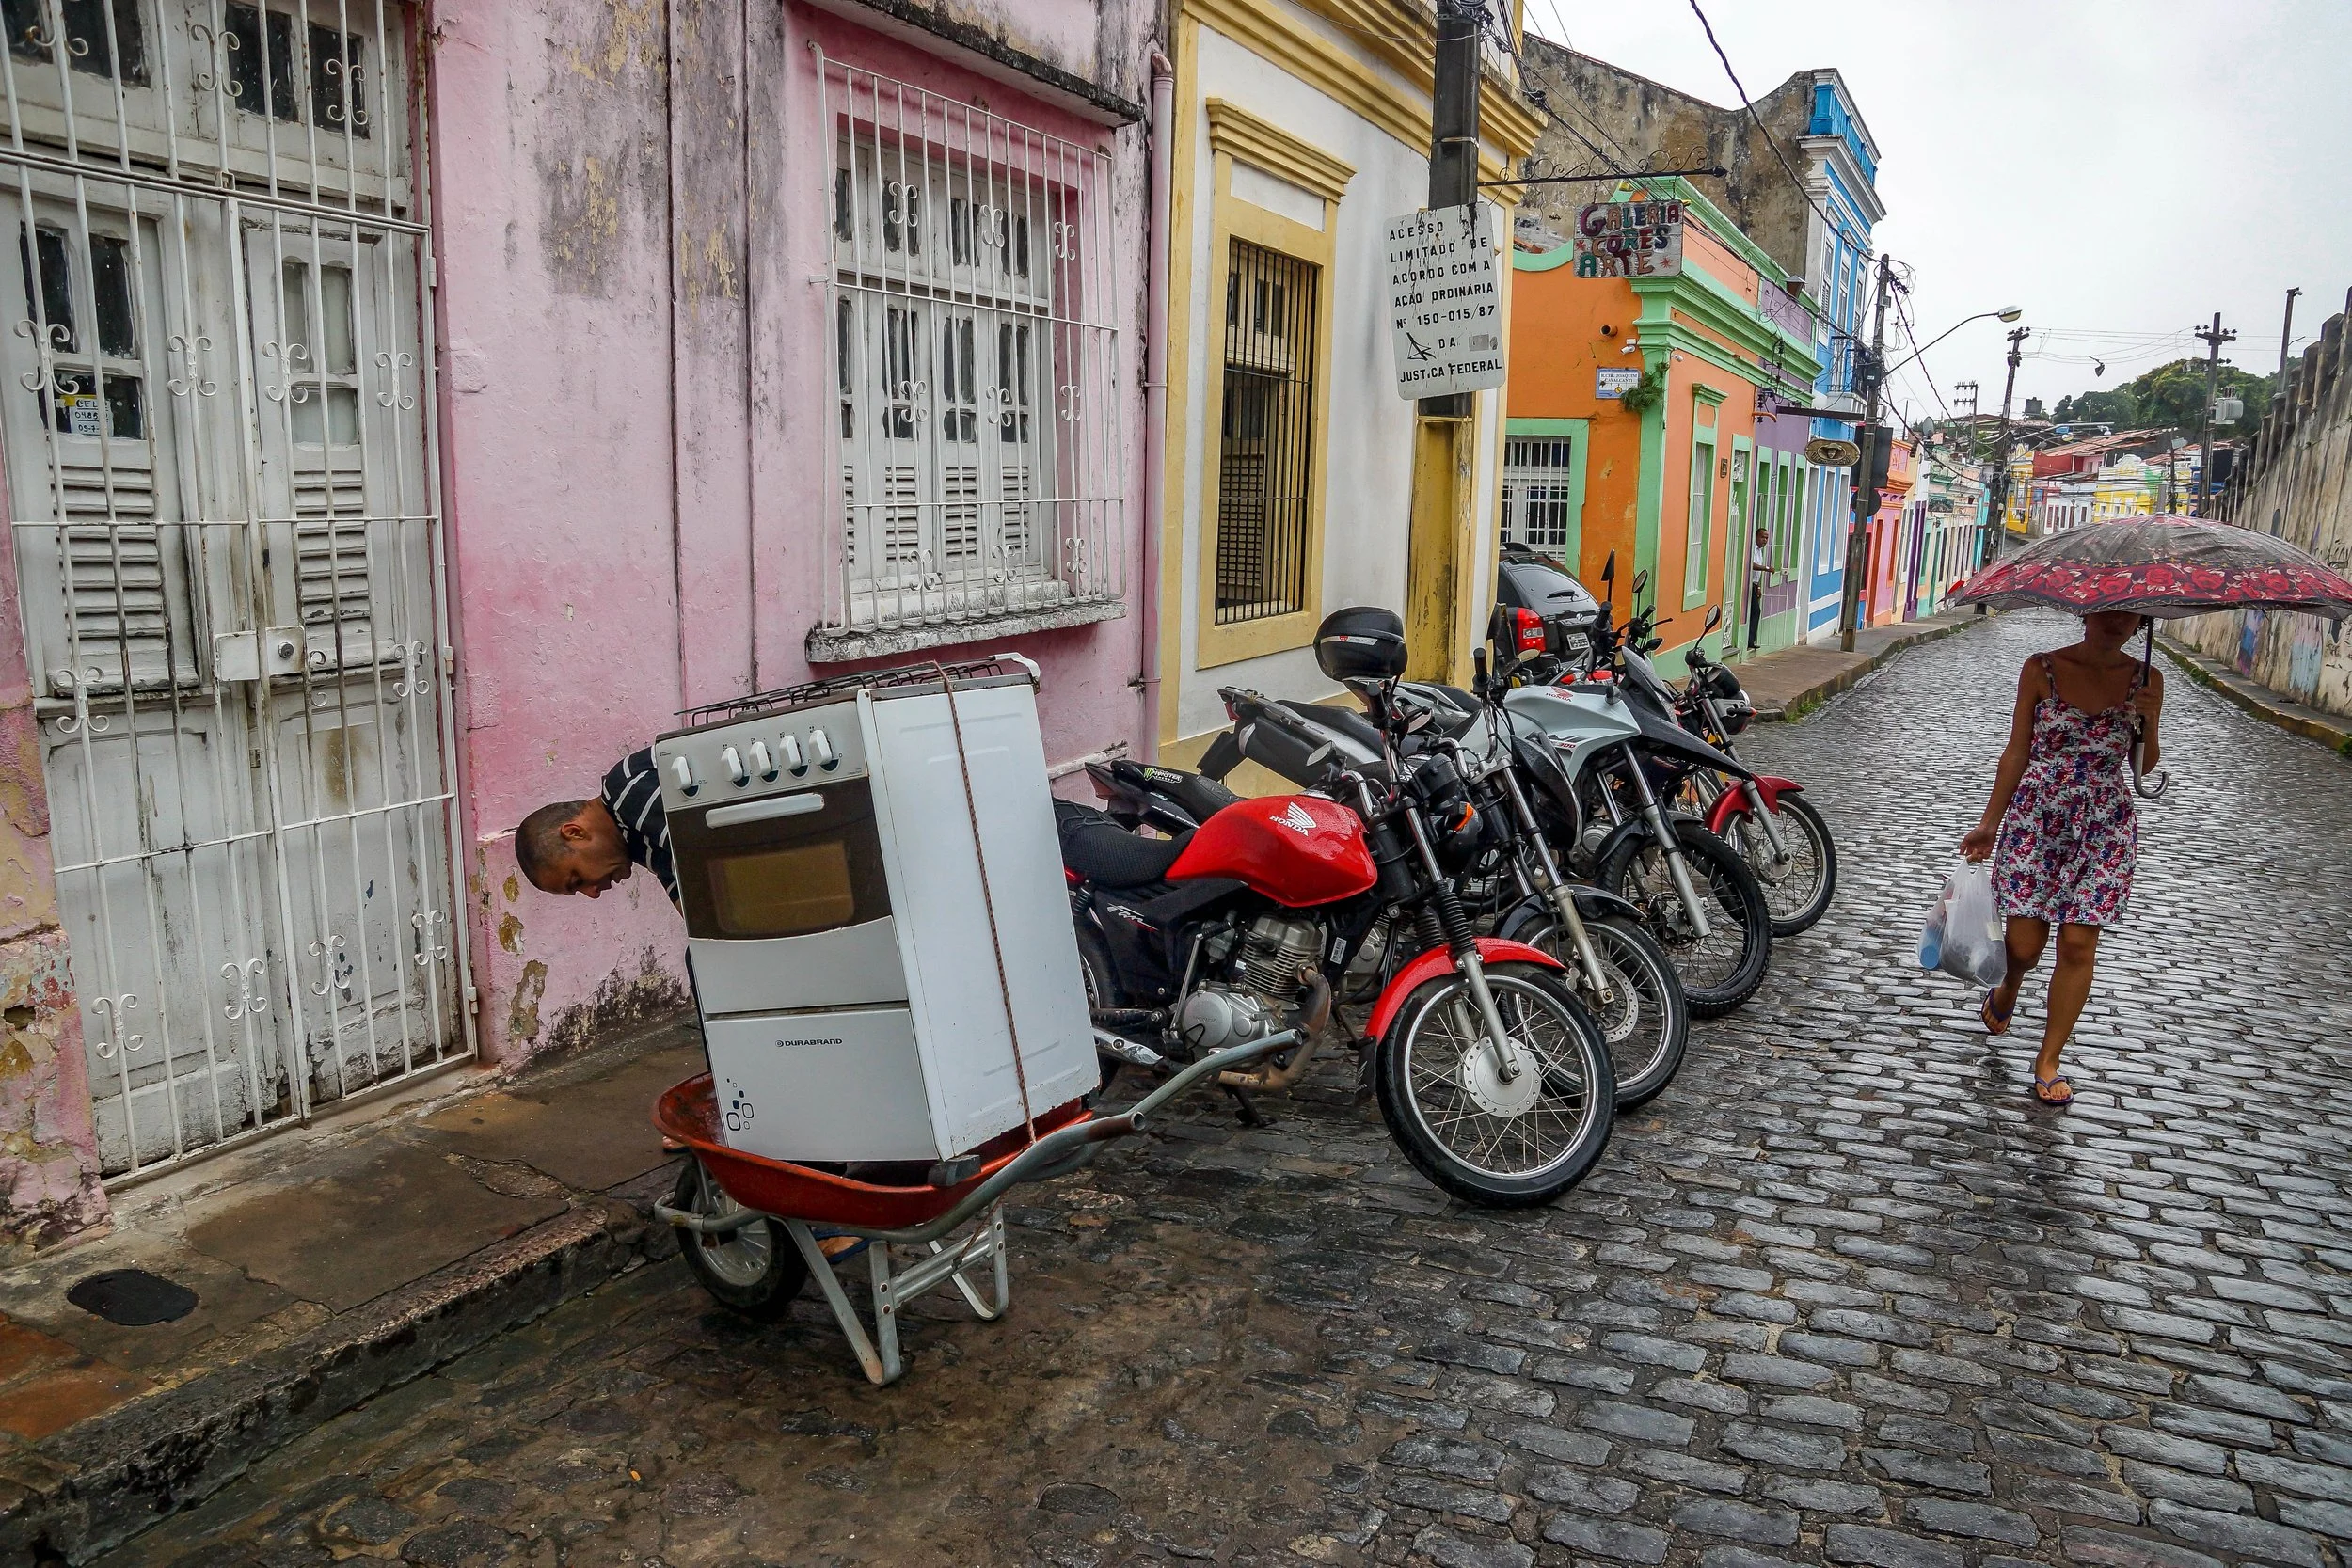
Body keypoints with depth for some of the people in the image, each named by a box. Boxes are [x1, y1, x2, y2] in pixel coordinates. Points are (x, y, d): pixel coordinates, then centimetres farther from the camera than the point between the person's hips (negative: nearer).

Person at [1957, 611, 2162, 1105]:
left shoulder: (2145, 680, 2)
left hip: (2105, 827, 1)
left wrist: (2150, 722, -13)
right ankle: (2008, 990, 36)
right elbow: (2017, 750, 1)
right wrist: (1989, 823, 2)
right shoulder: (2041, 670, -3)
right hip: (2037, 818, -1)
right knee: (2024, 943, -1)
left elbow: (2143, 765, 7)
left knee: (2078, 945, 0)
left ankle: (2048, 1060, 14)